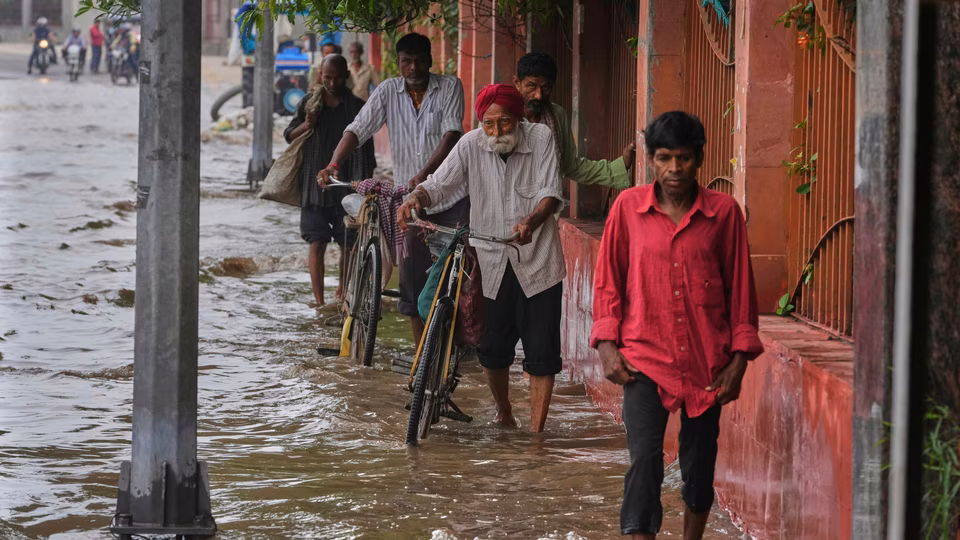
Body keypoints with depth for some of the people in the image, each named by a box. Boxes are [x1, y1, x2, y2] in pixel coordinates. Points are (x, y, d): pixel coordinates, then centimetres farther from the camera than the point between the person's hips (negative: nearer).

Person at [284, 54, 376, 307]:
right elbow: (288, 135, 11)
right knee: (317, 245, -4)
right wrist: (305, 126, -10)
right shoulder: (310, 102, 4)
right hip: (314, 186, 0)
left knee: (348, 246, 4)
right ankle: (319, 303, -1)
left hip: (346, 188, 0)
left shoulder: (357, 107, 0)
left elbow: (366, 153, 1)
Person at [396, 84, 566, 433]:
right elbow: (440, 184, -5)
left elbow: (551, 193, -14)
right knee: (493, 349, 7)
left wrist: (532, 221, -35)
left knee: (541, 354, -5)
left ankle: (536, 431, 4)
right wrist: (415, 198, -28)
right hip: (493, 262, 2)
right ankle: (503, 414, 34)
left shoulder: (540, 138, -7)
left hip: (538, 263, -2)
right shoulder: (471, 145, -3)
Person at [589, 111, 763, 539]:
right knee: (645, 459, -13)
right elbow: (608, 280, 6)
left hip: (707, 360, 1)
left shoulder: (724, 212, -1)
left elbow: (740, 287, 4)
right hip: (646, 358, -1)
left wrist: (739, 358, 1)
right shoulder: (628, 207, 0)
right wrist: (607, 343, -2)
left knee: (699, 463, 11)